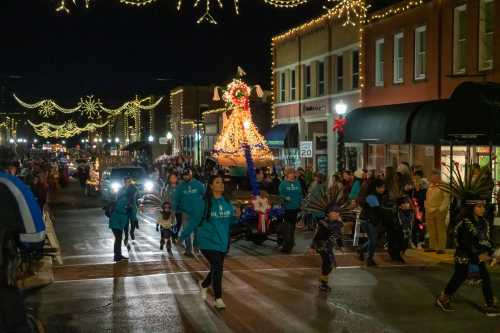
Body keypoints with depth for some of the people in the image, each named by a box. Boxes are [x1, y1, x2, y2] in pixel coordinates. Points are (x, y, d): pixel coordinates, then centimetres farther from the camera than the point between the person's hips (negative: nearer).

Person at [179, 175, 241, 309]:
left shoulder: (227, 202, 3)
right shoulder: (205, 203, -11)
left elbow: (230, 221, 10)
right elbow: (194, 220, -6)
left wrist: (236, 216, -11)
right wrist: (184, 235, -3)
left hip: (223, 241, 5)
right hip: (208, 241, -5)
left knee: (216, 268, 14)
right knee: (217, 268, -13)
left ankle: (204, 285, 45)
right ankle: (218, 299, -1)